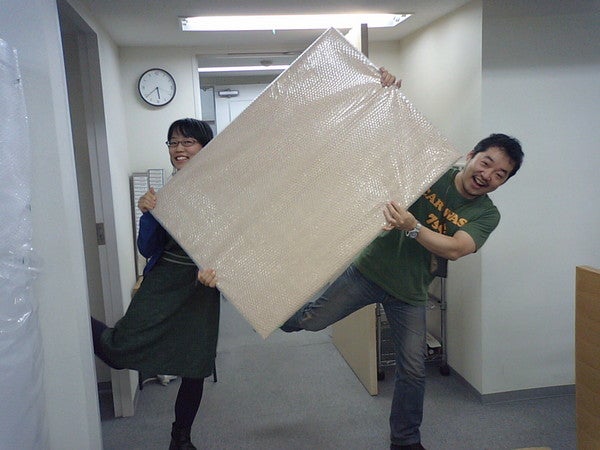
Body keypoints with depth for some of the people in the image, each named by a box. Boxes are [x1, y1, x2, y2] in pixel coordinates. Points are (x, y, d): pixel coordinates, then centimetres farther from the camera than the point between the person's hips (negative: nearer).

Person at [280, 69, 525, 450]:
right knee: (313, 320, 3)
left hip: (410, 293, 1)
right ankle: (286, 318, 41)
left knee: (413, 369, 8)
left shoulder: (487, 214, -7)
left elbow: (454, 249, -24)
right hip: (370, 269, -1)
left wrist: (412, 227, -40)